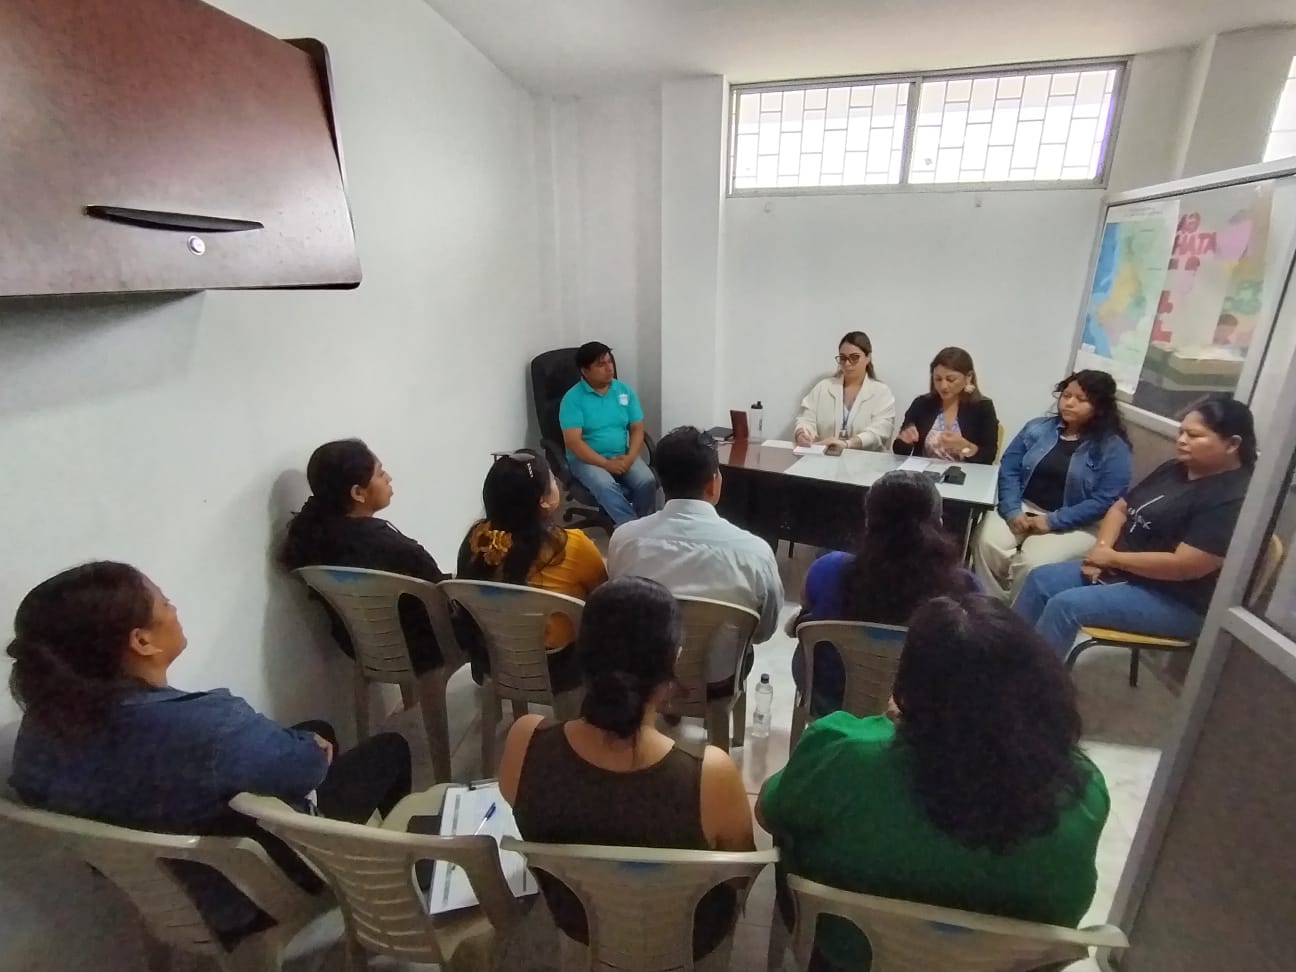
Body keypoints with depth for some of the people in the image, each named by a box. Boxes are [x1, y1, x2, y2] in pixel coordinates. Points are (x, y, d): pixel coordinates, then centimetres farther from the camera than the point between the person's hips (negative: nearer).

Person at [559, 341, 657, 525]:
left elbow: (637, 429, 4)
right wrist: (606, 463, -22)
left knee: (647, 482, -23)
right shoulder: (573, 398, -9)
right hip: (587, 459, -3)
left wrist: (629, 458, -14)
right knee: (605, 486, -34)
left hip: (622, 456, 4)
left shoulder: (625, 391, 4)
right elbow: (573, 441, -16)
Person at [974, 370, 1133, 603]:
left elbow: (1105, 501, -11)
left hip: (1072, 525, -3)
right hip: (1024, 507, 3)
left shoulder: (1114, 448, -3)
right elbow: (1009, 468, 2)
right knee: (986, 543, -26)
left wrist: (1053, 521, -17)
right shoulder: (1038, 428, 8)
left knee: (1032, 563, -30)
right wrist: (1012, 510, -13)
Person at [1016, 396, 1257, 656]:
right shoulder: (1174, 469, 8)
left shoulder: (1233, 499, -19)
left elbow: (1184, 565, -26)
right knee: (1040, 579, -3)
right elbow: (1121, 508, 12)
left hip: (1174, 600, -9)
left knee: (1064, 606, -25)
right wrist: (1101, 548, -6)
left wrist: (1113, 557, -15)